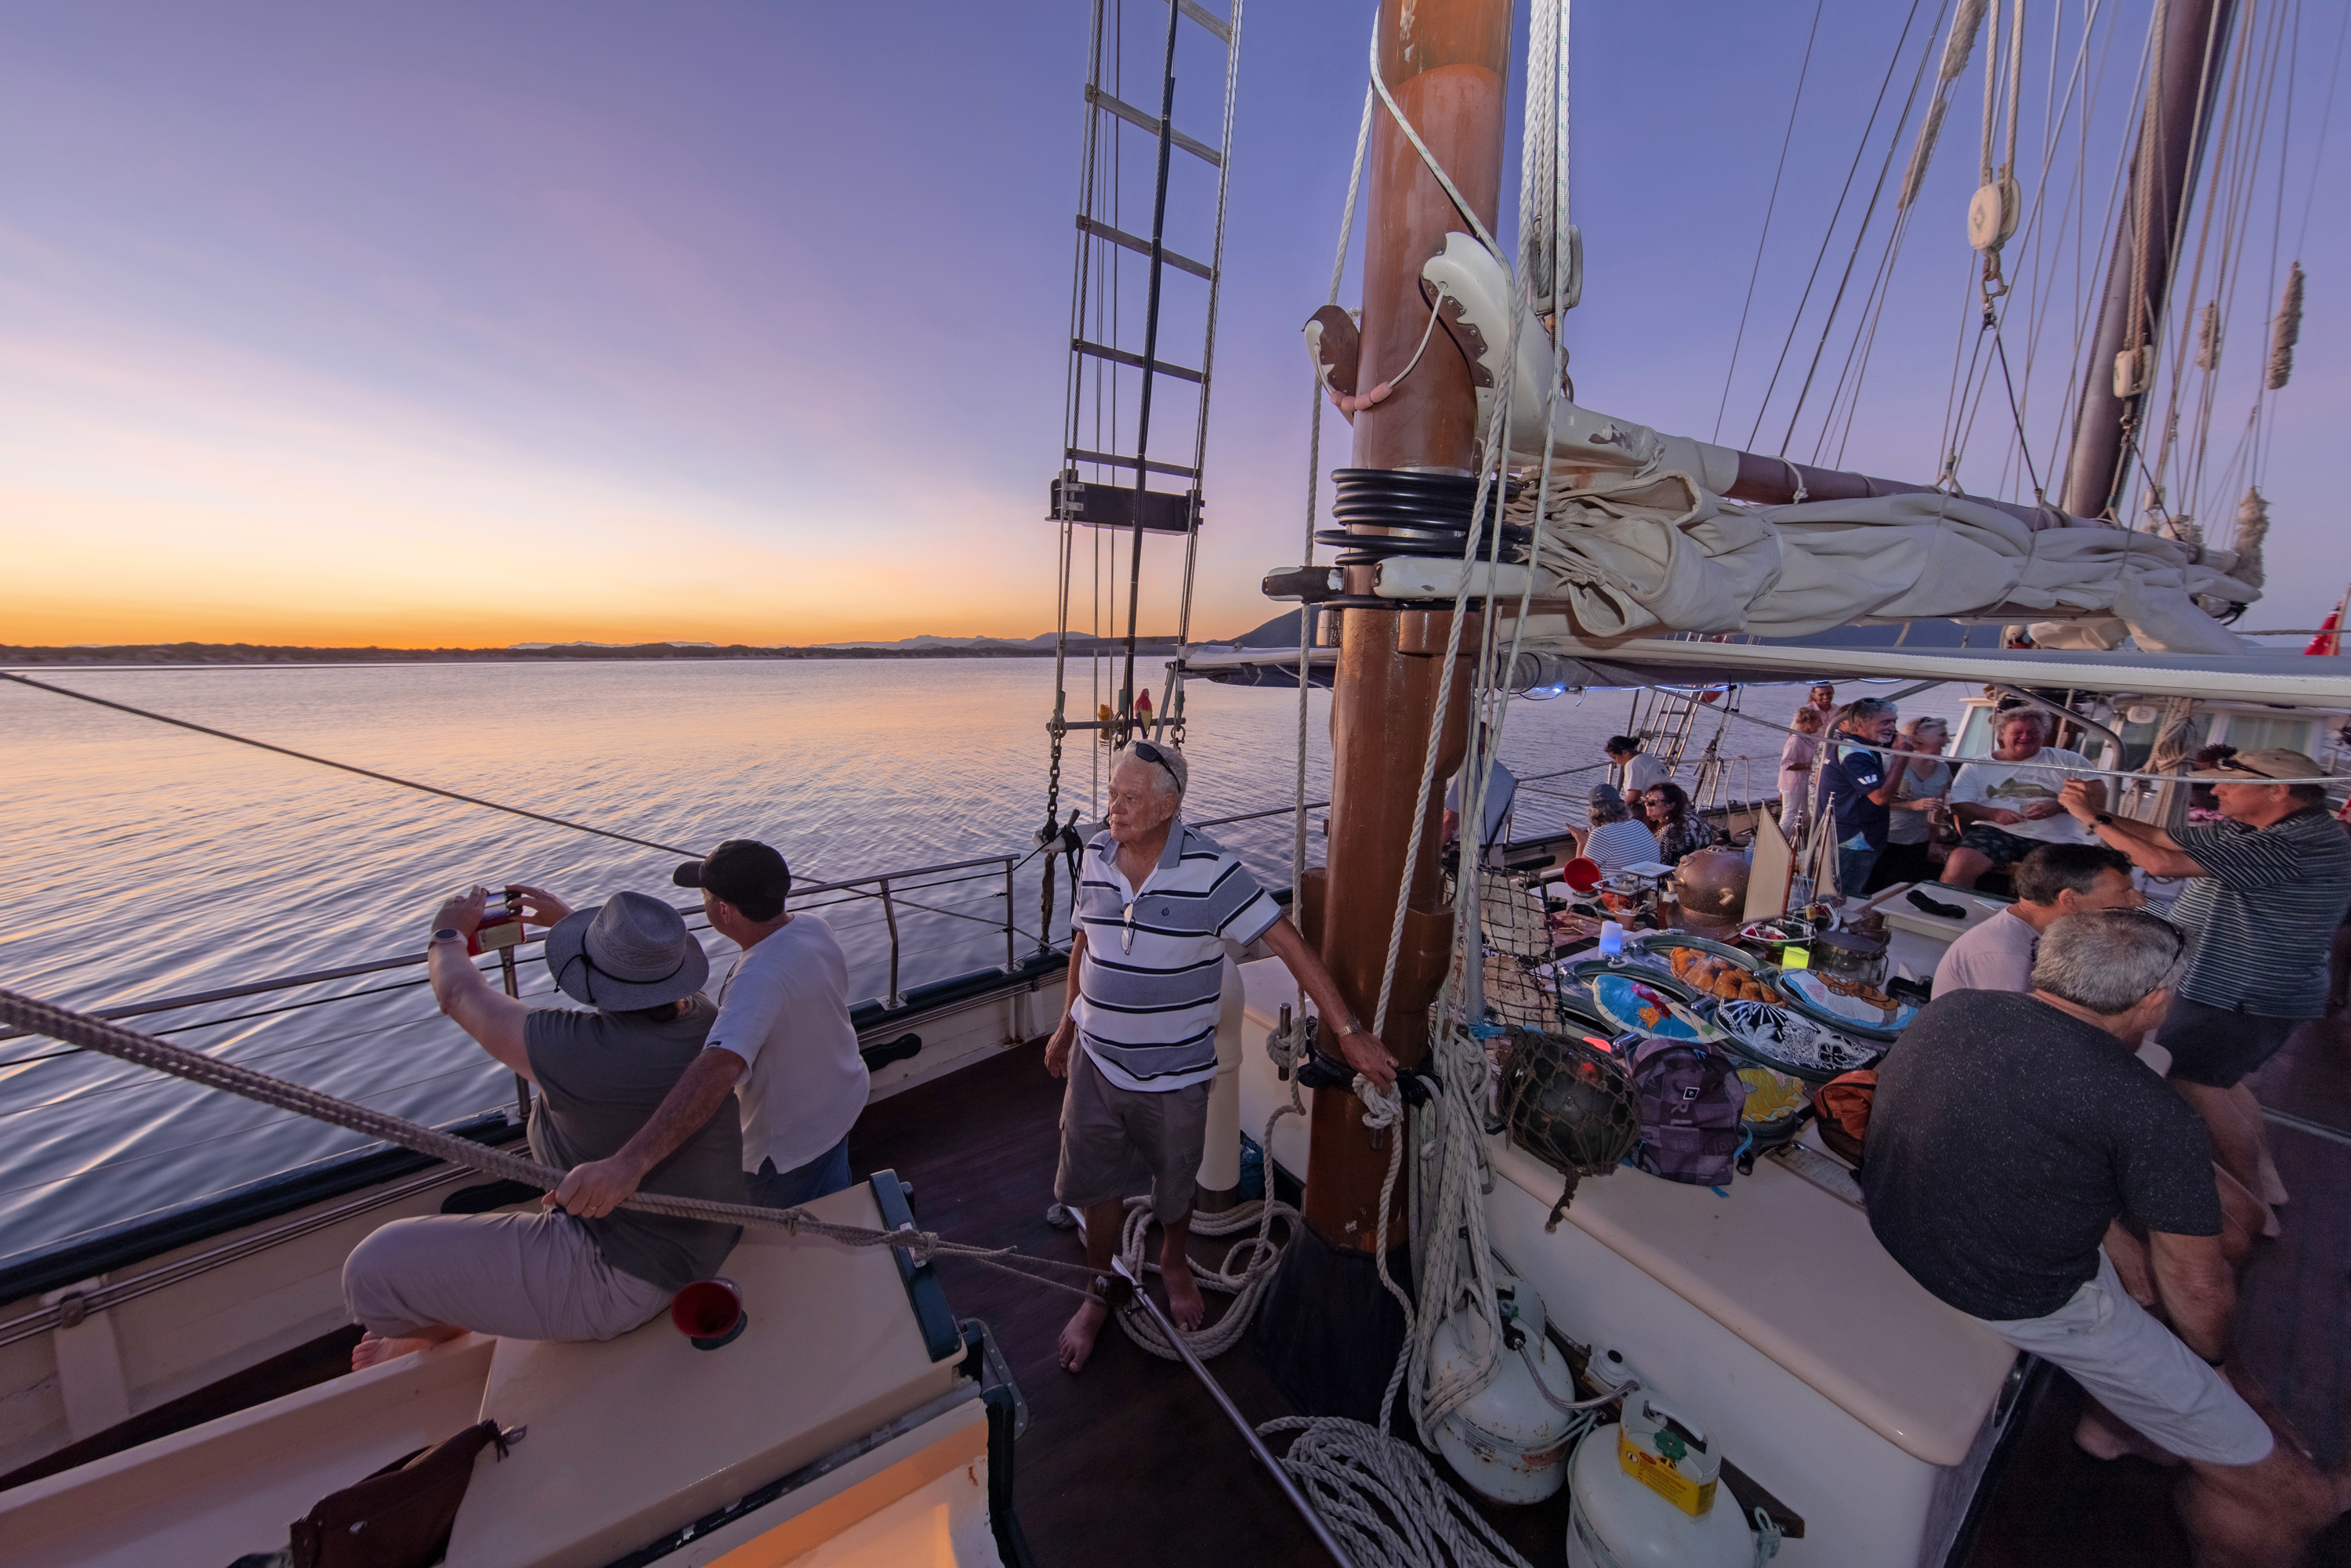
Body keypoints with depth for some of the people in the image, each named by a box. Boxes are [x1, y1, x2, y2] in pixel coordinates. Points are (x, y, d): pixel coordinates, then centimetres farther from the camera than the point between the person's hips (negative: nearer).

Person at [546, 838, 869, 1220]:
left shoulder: (760, 979, -40)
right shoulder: (815, 927, -15)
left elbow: (721, 1067, -56)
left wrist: (630, 1162, -65)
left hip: (793, 1143, -7)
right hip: (846, 1100, 8)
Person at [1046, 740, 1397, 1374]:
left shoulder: (1209, 870, -23)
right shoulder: (1097, 855, -7)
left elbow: (1290, 944, -21)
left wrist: (1349, 1032, -22)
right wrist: (1067, 1026, 15)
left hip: (1175, 1073, -3)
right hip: (1096, 1062, 3)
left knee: (1174, 1185, 22)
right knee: (1098, 1185, 19)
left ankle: (1174, 1265, 56)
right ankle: (1100, 1293, 48)